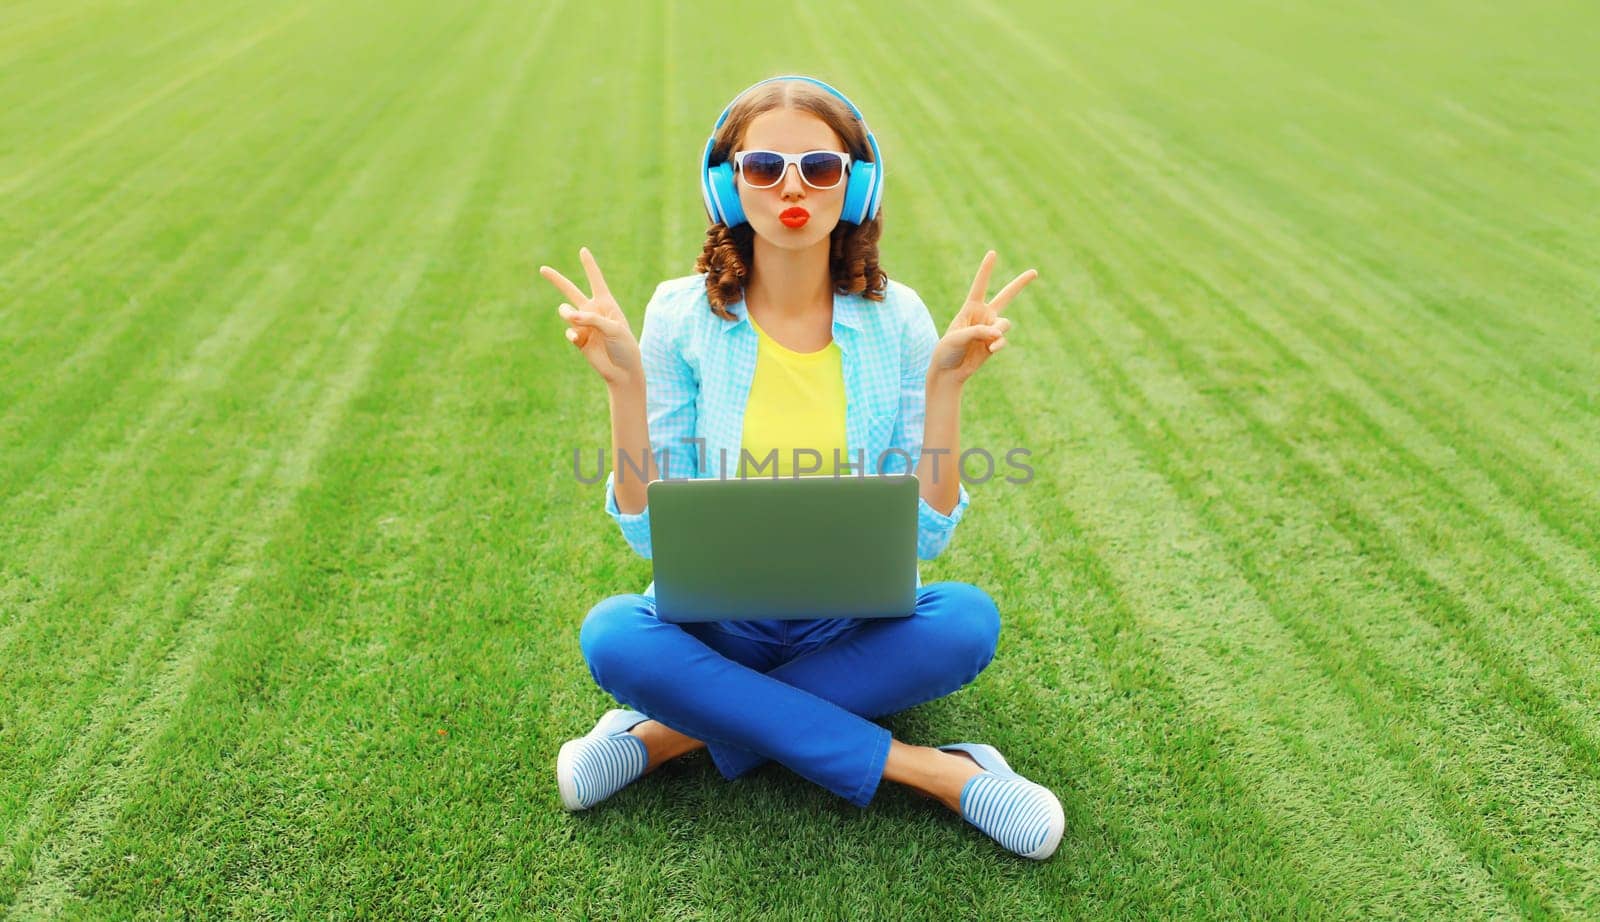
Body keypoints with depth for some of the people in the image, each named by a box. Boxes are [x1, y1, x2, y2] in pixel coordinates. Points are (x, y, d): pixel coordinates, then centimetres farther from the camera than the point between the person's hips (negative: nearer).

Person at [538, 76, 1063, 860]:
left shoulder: (896, 318, -6)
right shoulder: (681, 314, -7)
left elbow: (926, 536, -9)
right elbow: (649, 531, -10)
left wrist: (945, 383, -18)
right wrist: (625, 384, -20)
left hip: (857, 629, 1)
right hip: (716, 625, 0)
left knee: (967, 618, -28)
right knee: (611, 633, -29)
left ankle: (674, 733, -18)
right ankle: (933, 771, -24)